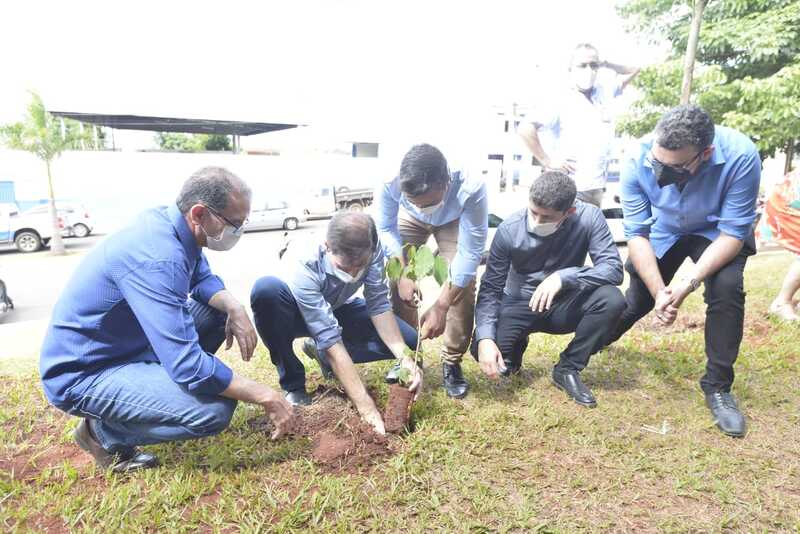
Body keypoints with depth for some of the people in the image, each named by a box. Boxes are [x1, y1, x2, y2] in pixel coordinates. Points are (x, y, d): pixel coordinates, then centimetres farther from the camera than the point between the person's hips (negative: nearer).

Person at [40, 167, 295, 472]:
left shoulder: (170, 221, -5)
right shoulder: (157, 258, -32)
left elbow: (203, 279, 11)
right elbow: (188, 364, -35)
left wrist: (235, 308, -11)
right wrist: (266, 396, -25)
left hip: (126, 343, 9)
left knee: (219, 309, 8)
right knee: (215, 410, -26)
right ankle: (103, 432, 0)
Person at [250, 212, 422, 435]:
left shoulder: (371, 248, -27)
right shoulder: (302, 264, -38)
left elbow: (379, 305, -22)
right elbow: (330, 338, -41)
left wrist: (404, 357, -36)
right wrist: (366, 407, -43)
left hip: (338, 310, 4)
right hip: (299, 315, -3)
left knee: (409, 340, -14)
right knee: (266, 288, -38)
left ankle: (322, 353, 6)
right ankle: (293, 385, -15)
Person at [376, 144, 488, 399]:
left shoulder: (471, 188, -44)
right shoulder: (389, 184, -39)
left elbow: (470, 253, -36)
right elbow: (386, 229, -20)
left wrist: (441, 306, -38)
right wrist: (402, 275, -32)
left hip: (454, 222, -1)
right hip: (409, 219, 2)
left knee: (463, 286, -16)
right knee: (399, 283, -10)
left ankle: (452, 362, 3)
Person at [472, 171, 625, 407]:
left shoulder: (589, 217, -20)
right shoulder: (509, 230, -21)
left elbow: (614, 268, -25)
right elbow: (490, 290, -19)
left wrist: (563, 277, -40)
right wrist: (485, 339, -33)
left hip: (564, 304, 1)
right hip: (520, 305, -1)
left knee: (612, 300, -28)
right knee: (483, 351, -25)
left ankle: (567, 369, -6)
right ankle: (518, 344, 14)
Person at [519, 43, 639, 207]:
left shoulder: (605, 92, 8)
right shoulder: (559, 101, -12)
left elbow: (633, 70, 23)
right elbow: (525, 129, -21)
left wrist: (605, 63, 5)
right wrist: (548, 162, -17)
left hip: (597, 188, 7)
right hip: (569, 189, -7)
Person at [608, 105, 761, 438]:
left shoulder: (740, 156, -36)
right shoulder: (638, 162, -32)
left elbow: (733, 233, -29)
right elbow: (636, 234, -25)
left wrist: (688, 284, -40)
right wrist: (658, 290, -35)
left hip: (718, 231, -1)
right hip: (664, 231, 1)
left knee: (727, 289, -25)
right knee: (640, 295, 7)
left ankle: (718, 387, -7)